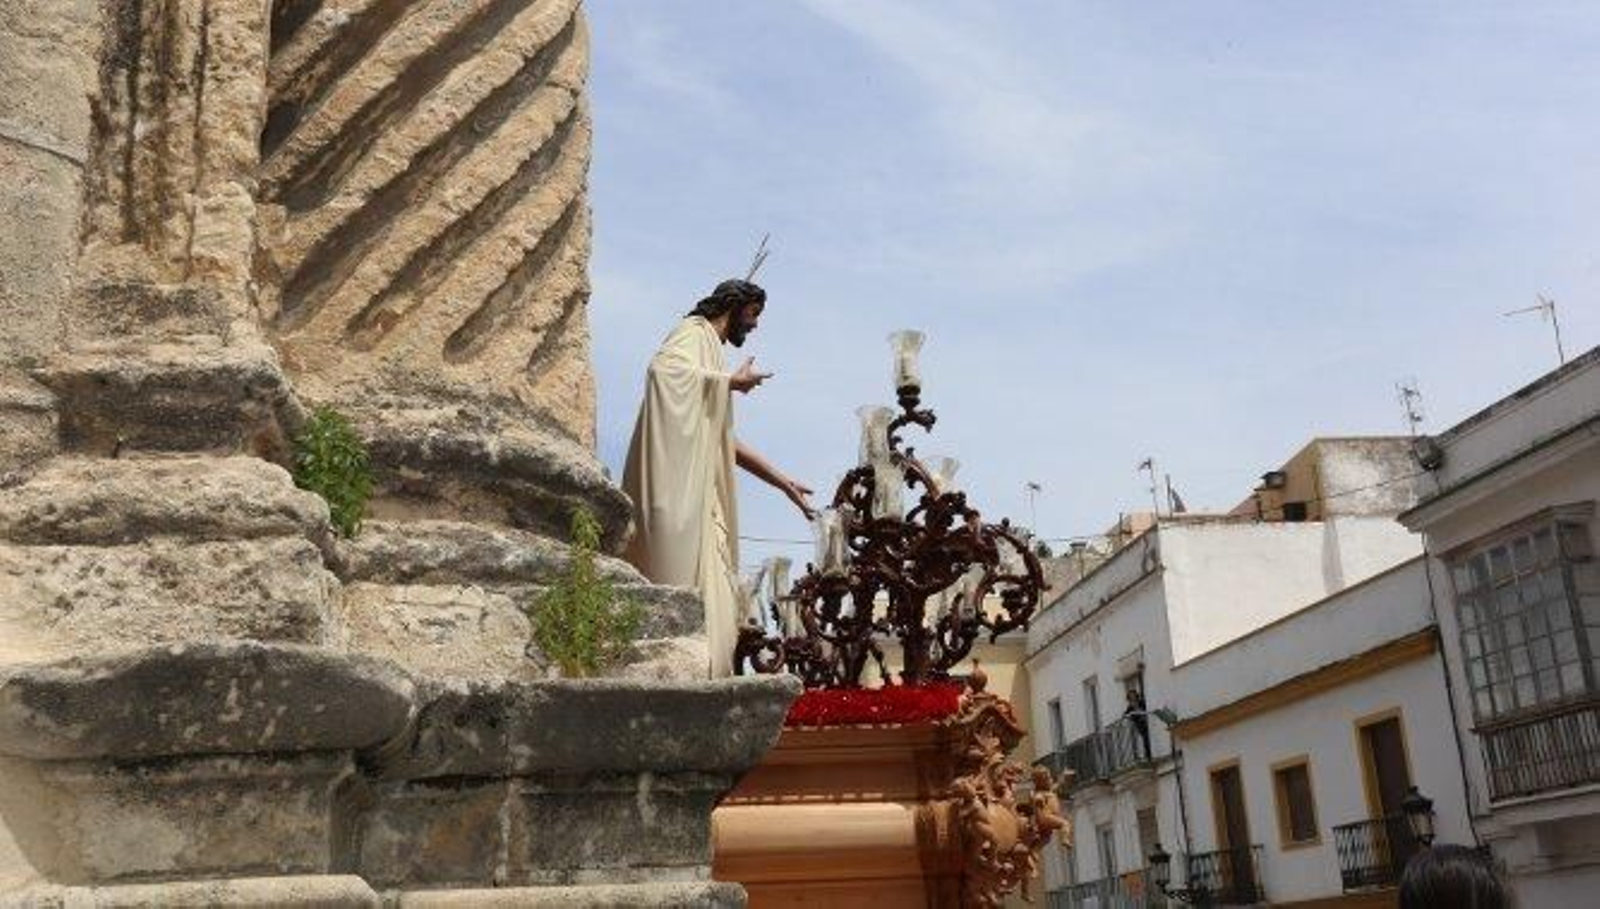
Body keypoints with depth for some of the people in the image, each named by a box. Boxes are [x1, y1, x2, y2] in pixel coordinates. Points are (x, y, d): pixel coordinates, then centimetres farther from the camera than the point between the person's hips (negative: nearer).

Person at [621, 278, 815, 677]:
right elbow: (664, 367, -24)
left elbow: (726, 443, 30)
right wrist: (732, 382, -13)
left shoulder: (712, 348, 28)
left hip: (700, 498, 9)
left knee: (715, 606, 5)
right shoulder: (694, 332, 2)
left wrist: (785, 483, 29)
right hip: (677, 492, -9)